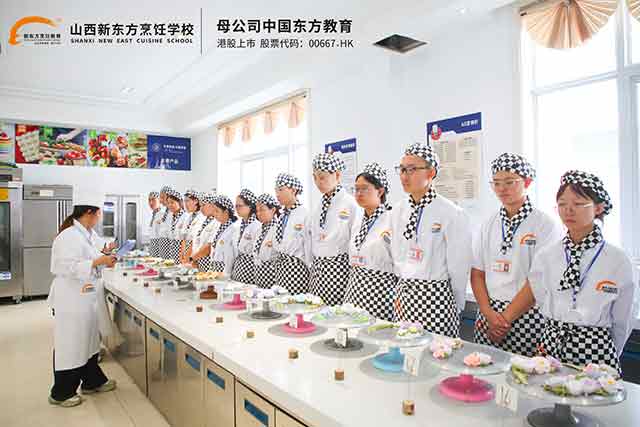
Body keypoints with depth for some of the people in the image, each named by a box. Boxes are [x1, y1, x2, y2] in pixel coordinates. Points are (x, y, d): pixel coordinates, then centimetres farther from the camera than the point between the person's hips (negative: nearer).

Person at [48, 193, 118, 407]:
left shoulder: (85, 234, 10)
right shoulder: (69, 236, -21)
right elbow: (69, 268, -27)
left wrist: (103, 258, 8)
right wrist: (98, 262, -22)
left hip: (86, 298, 10)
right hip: (72, 300, -10)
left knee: (88, 339, 20)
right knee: (70, 345, 4)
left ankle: (92, 382, 35)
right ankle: (61, 393, 21)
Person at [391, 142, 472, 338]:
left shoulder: (452, 214, -13)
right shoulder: (398, 211, 5)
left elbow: (459, 268, -8)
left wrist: (455, 306, 1)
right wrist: (401, 293, 14)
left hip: (436, 299, -5)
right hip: (404, 296, 5)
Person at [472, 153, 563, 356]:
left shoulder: (545, 225, -6)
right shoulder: (489, 224, 7)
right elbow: (477, 273, 7)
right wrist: (488, 313, -6)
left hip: (526, 315, -4)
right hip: (489, 312, 4)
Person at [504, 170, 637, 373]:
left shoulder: (618, 260, -7)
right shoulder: (547, 254, -2)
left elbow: (621, 323, 3)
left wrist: (608, 358, 12)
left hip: (595, 351, -2)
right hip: (551, 348, 2)